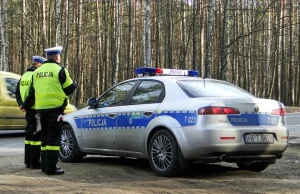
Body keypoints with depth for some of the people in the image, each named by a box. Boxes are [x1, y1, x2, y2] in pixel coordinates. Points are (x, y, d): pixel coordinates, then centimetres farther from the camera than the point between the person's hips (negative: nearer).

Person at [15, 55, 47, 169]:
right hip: (36, 110, -9)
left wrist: (21, 104, 10)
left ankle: (28, 161, 22)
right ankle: (34, 162, -2)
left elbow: (17, 93, 16)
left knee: (29, 135, 16)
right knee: (36, 136, -4)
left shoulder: (24, 76, 14)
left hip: (28, 111, 9)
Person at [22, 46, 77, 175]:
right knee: (54, 137, -4)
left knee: (45, 136, 16)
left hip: (41, 108, 6)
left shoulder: (37, 72, 12)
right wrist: (74, 85, 17)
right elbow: (69, 88, -6)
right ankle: (51, 167, -7)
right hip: (55, 107, -6)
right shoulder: (59, 70, -8)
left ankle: (44, 165, 20)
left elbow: (33, 91, 17)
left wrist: (25, 105, 29)